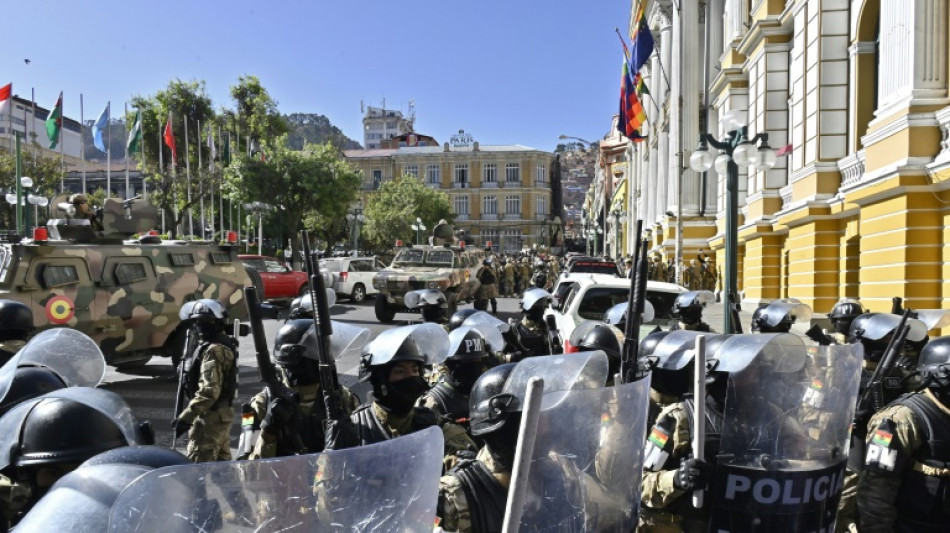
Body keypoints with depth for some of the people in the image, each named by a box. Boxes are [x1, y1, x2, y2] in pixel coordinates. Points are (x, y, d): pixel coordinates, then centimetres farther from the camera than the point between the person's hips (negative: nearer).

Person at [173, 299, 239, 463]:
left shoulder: (214, 350, -20)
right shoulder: (225, 344, 11)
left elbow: (209, 392, -27)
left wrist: (185, 417, -23)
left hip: (210, 417, -10)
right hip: (222, 413, 10)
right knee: (221, 463, 17)